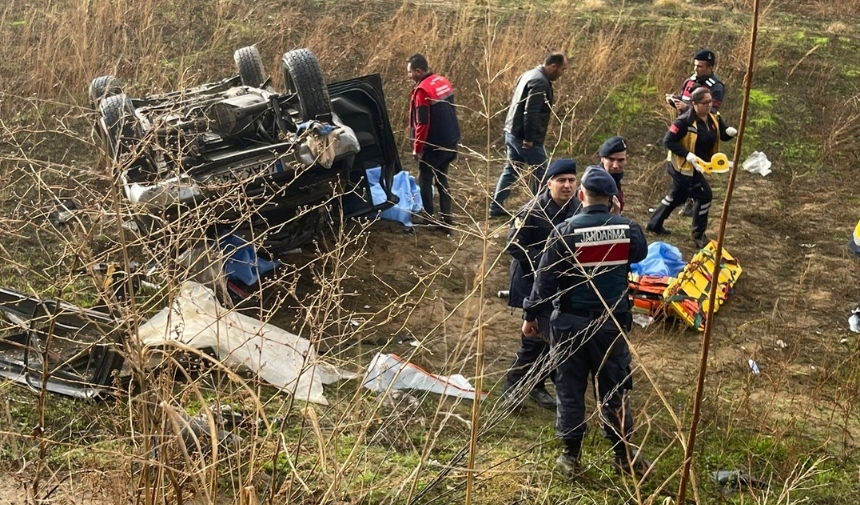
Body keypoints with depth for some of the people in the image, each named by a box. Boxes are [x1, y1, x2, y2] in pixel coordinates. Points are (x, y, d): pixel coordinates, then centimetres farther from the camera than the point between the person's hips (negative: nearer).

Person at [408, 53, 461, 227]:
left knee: (425, 179, 7)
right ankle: (447, 217, 19)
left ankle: (428, 218, 12)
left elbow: (422, 123, -22)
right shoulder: (443, 82, 6)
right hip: (451, 140, 8)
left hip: (435, 144, -8)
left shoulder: (422, 90, -20)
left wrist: (417, 148, -13)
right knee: (442, 178, 18)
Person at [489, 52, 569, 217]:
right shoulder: (540, 82, -19)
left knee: (511, 170, 15)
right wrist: (529, 139, -23)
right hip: (524, 136, -10)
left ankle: (496, 207, 16)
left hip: (513, 132, 10)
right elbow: (531, 113, -25)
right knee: (541, 170, 3)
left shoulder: (531, 74, 14)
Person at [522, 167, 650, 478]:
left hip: (570, 322, -2)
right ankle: (625, 456, 23)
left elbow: (546, 277, -10)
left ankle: (571, 455, 19)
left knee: (570, 389, 10)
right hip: (612, 322, 2)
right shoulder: (628, 228, -7)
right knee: (614, 389, 14)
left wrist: (531, 314, 1)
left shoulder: (566, 231, -14)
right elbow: (640, 254, 16)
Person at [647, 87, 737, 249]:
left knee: (677, 196, 22)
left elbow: (723, 135, 7)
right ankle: (698, 235, 8)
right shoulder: (685, 121, -25)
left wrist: (730, 132, -18)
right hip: (682, 166, -9)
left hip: (696, 166, 9)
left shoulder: (714, 118, -3)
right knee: (704, 196, -7)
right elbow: (668, 140, -23)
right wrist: (688, 155, -29)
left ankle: (654, 224, 39)